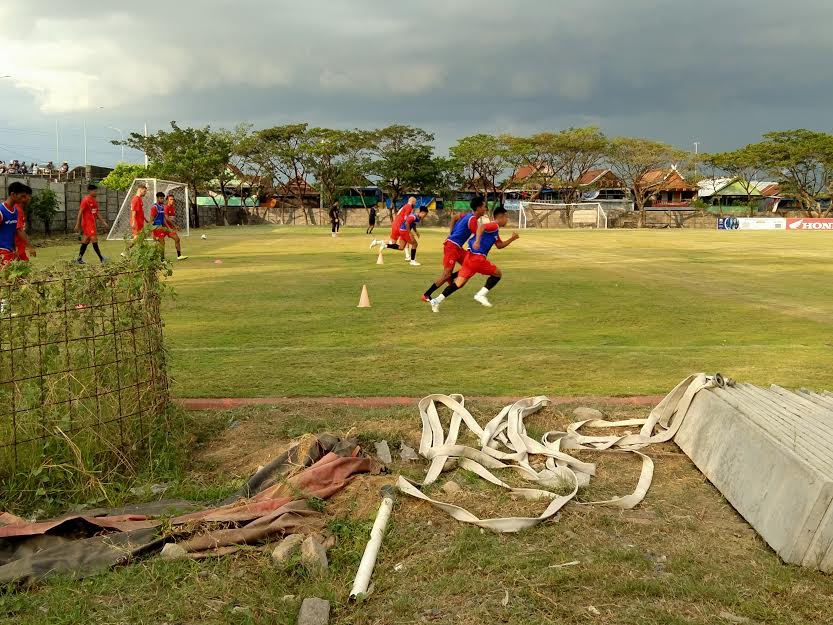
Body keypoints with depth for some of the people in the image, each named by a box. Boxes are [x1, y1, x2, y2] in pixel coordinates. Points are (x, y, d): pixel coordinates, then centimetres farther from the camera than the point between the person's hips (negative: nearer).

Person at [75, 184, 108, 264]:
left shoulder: (95, 201, 14)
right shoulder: (86, 200, -11)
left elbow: (97, 213, 19)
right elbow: (80, 213, -12)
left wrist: (103, 221, 12)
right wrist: (77, 225, -13)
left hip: (93, 223, 9)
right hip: (88, 224, -9)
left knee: (85, 242, 10)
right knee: (94, 240, -9)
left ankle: (79, 259, 14)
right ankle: (101, 258, -8)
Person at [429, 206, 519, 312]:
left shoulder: (495, 230, 25)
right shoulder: (494, 225, -5)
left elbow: (499, 245, 34)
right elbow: (481, 227, -25)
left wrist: (512, 239, 25)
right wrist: (477, 241, -38)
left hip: (470, 256, 9)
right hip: (477, 257, -9)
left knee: (459, 283, 4)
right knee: (497, 274, 7)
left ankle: (437, 300, -7)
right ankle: (481, 294, 0)